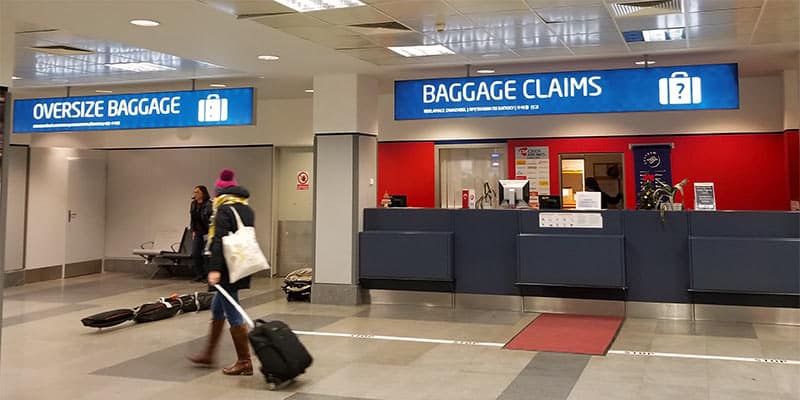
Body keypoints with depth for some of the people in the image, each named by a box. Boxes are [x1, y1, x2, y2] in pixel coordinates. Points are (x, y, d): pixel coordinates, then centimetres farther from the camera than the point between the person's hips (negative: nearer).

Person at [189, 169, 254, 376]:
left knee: (233, 313, -3)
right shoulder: (247, 209, 13)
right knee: (217, 309, 20)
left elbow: (218, 241, -22)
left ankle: (244, 362, 2)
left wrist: (215, 269, -27)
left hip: (227, 269, -9)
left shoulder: (224, 210, -12)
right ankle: (209, 354, 30)